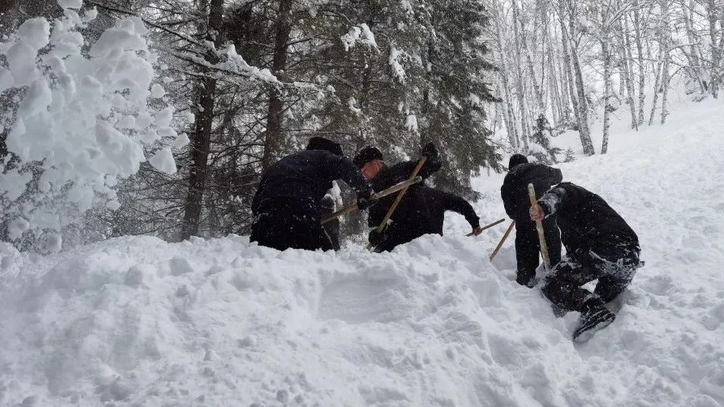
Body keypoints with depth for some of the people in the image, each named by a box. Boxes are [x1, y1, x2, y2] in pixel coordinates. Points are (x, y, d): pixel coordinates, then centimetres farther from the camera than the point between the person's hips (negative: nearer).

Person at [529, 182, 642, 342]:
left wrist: (543, 206, -33)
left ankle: (593, 310, -24)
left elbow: (557, 196, -13)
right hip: (631, 257, 9)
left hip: (600, 250, -8)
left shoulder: (567, 189, 15)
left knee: (552, 285, -4)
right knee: (607, 299, 31)